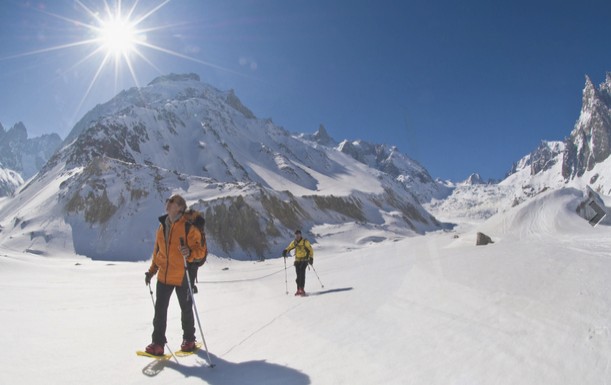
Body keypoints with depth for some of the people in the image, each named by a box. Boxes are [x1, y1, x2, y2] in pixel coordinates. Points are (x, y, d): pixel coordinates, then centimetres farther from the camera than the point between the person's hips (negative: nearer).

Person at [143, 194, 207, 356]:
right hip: (164, 276, 5)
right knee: (160, 309, 2)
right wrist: (152, 270, 16)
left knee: (186, 308, 11)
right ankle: (158, 343, 11)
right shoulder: (162, 226, 8)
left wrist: (189, 253, -33)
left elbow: (200, 250, -13)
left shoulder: (188, 227, -12)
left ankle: (189, 339, 29)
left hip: (182, 277, -5)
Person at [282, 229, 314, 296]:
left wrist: (311, 258, -12)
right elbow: (289, 247, 17)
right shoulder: (294, 242, 9)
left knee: (302, 274, -16)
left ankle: (302, 289, -17)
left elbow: (310, 250, -4)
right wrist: (285, 251, -5)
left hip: (304, 260, -5)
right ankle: (299, 289, 13)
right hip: (297, 260, 5)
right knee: (298, 275, 5)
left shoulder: (305, 241, -6)